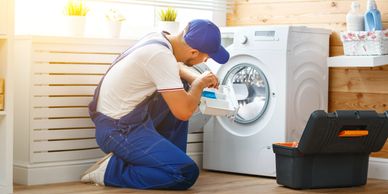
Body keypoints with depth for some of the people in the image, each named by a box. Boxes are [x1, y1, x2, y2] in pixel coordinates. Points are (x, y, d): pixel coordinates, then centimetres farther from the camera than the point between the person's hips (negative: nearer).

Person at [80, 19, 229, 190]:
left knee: (181, 91, 18)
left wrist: (195, 79, 9)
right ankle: (112, 169, -8)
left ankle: (168, 157, 16)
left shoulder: (158, 38, 1)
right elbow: (183, 112, -25)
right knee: (187, 174, -18)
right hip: (118, 131, -10)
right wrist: (199, 84, -6)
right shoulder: (161, 56, -25)